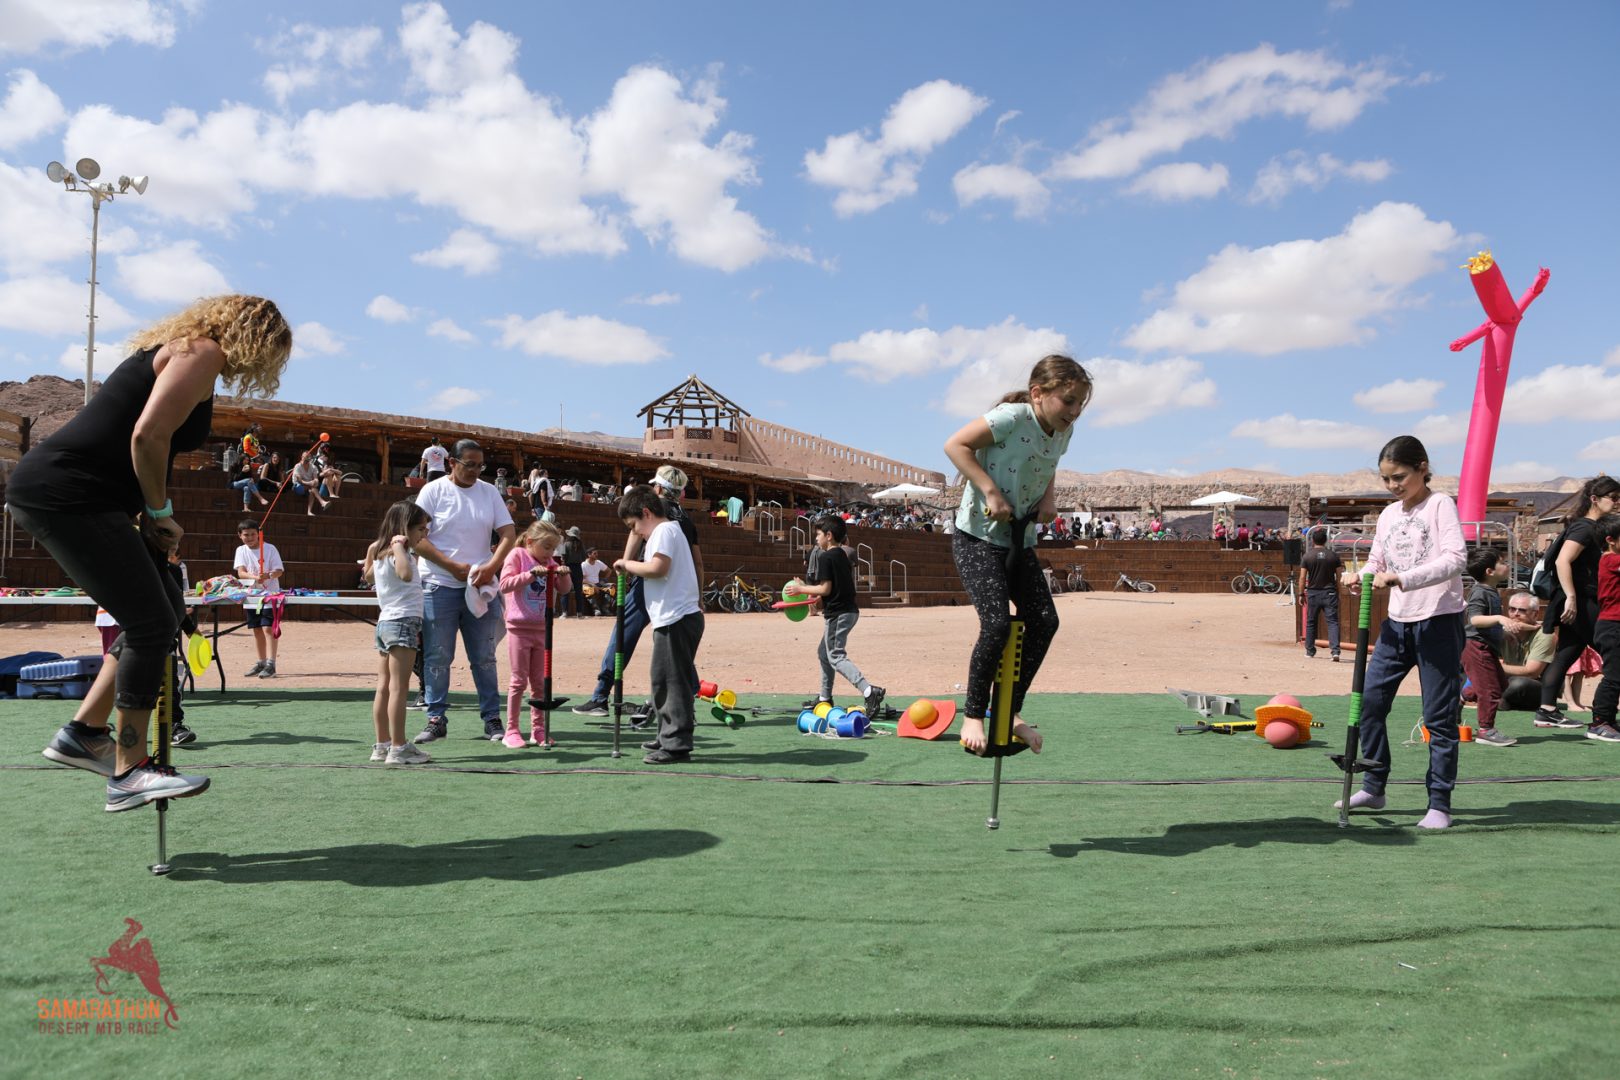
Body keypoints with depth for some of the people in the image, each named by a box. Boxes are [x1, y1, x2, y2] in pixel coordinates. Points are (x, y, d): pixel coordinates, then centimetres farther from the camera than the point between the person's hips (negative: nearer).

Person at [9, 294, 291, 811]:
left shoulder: (182, 351, 22)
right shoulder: (204, 352, -9)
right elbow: (148, 435, -21)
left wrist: (153, 517, 7)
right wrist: (159, 512, -8)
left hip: (72, 498, 10)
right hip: (65, 494, -10)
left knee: (164, 609, 13)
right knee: (152, 624, -9)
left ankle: (84, 733, 20)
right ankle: (129, 774, -3)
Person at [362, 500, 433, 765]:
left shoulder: (381, 551, 15)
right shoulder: (398, 551, -13)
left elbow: (369, 576, 34)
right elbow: (406, 573, -36)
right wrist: (399, 545, -26)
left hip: (385, 622, 10)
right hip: (403, 622, -10)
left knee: (384, 687, 11)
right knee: (399, 687, -9)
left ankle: (382, 745, 17)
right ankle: (398, 748, -7)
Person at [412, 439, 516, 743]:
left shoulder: (489, 492, 9)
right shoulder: (433, 490, -1)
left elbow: (509, 534, 4)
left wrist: (490, 567, -11)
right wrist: (453, 566, -13)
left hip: (481, 586, 3)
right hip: (440, 586, -3)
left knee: (485, 658, 6)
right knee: (437, 658, 1)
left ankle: (492, 719, 11)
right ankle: (436, 720, 10)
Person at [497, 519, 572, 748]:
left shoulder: (549, 563, 10)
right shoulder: (517, 555, -5)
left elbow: (564, 589, 11)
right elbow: (505, 584, -15)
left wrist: (564, 575, -9)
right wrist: (530, 574, -25)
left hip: (541, 628, 5)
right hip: (519, 627, -5)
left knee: (539, 681, 8)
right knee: (518, 680, -1)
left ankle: (538, 730, 15)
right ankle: (511, 731, 6)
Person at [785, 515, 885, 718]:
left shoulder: (824, 557, -13)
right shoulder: (842, 555, 15)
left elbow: (826, 588, -18)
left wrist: (801, 589, -8)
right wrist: (810, 590, 20)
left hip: (837, 613, -10)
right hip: (849, 610, 10)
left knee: (836, 656, -11)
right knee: (824, 652, 20)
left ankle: (868, 690, -29)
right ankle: (825, 698, 27)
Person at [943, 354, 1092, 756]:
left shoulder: (1063, 432, 3)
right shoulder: (1012, 417, -20)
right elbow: (956, 445, -21)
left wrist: (1048, 496, 1)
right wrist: (991, 492, -26)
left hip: (1019, 541, 8)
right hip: (977, 537, -8)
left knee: (1044, 620, -2)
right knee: (997, 623, -20)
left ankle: (1011, 713, 13)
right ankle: (973, 716, -1)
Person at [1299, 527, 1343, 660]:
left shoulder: (1307, 557, -5)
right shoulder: (1334, 555, -1)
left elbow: (1302, 577, -5)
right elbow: (1339, 576, 1)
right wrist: (1337, 592, 11)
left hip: (1313, 593, 0)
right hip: (1330, 593, 0)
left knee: (1311, 622, 12)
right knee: (1333, 622, -3)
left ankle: (1310, 650, 21)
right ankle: (1335, 651, -16)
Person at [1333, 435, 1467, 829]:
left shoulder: (1440, 504, -8)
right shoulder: (1388, 515, 12)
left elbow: (1455, 557, -20)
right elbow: (1376, 561, 14)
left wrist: (1403, 579, -30)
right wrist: (1360, 578, -9)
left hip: (1438, 620, -6)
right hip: (1397, 621, 7)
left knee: (1439, 715, 0)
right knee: (1369, 700, 4)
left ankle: (1439, 804, 9)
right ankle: (1373, 788, 17)